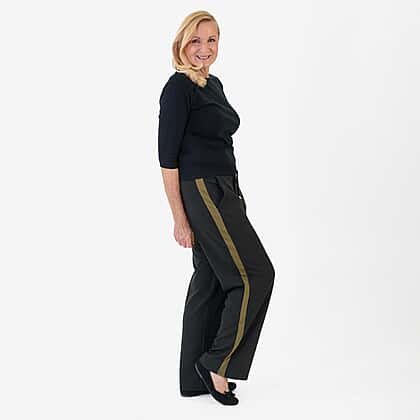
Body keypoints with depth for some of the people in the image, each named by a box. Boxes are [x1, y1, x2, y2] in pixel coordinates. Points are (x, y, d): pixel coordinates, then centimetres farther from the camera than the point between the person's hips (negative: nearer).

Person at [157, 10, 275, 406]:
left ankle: (195, 379, 19)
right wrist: (180, 219, -17)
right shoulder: (177, 87, -12)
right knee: (255, 274, -7)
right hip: (200, 192, -9)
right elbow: (167, 156, -15)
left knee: (211, 282, 10)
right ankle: (217, 363, 3)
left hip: (223, 192, 9)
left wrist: (235, 201, 20)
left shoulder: (214, 84, 16)